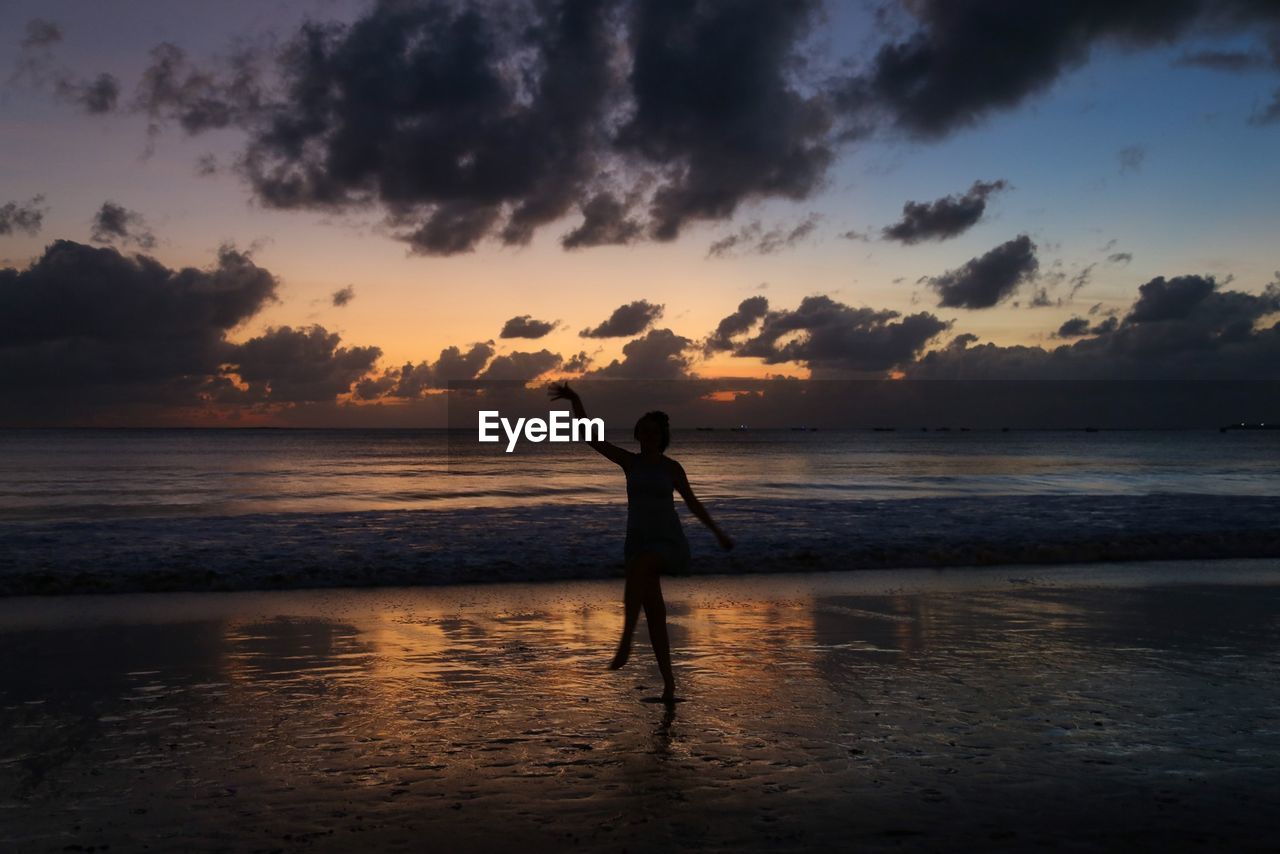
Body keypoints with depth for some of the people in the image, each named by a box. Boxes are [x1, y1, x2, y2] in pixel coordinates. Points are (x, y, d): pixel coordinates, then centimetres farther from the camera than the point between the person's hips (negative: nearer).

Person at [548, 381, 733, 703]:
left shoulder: (672, 467, 2)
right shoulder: (629, 461, 7)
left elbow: (693, 503, 13)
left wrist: (718, 533, 15)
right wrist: (575, 400, -10)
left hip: (668, 541, -3)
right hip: (639, 542, 3)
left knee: (636, 567, -37)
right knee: (655, 617, 1)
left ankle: (625, 642, -36)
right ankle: (669, 684, 12)